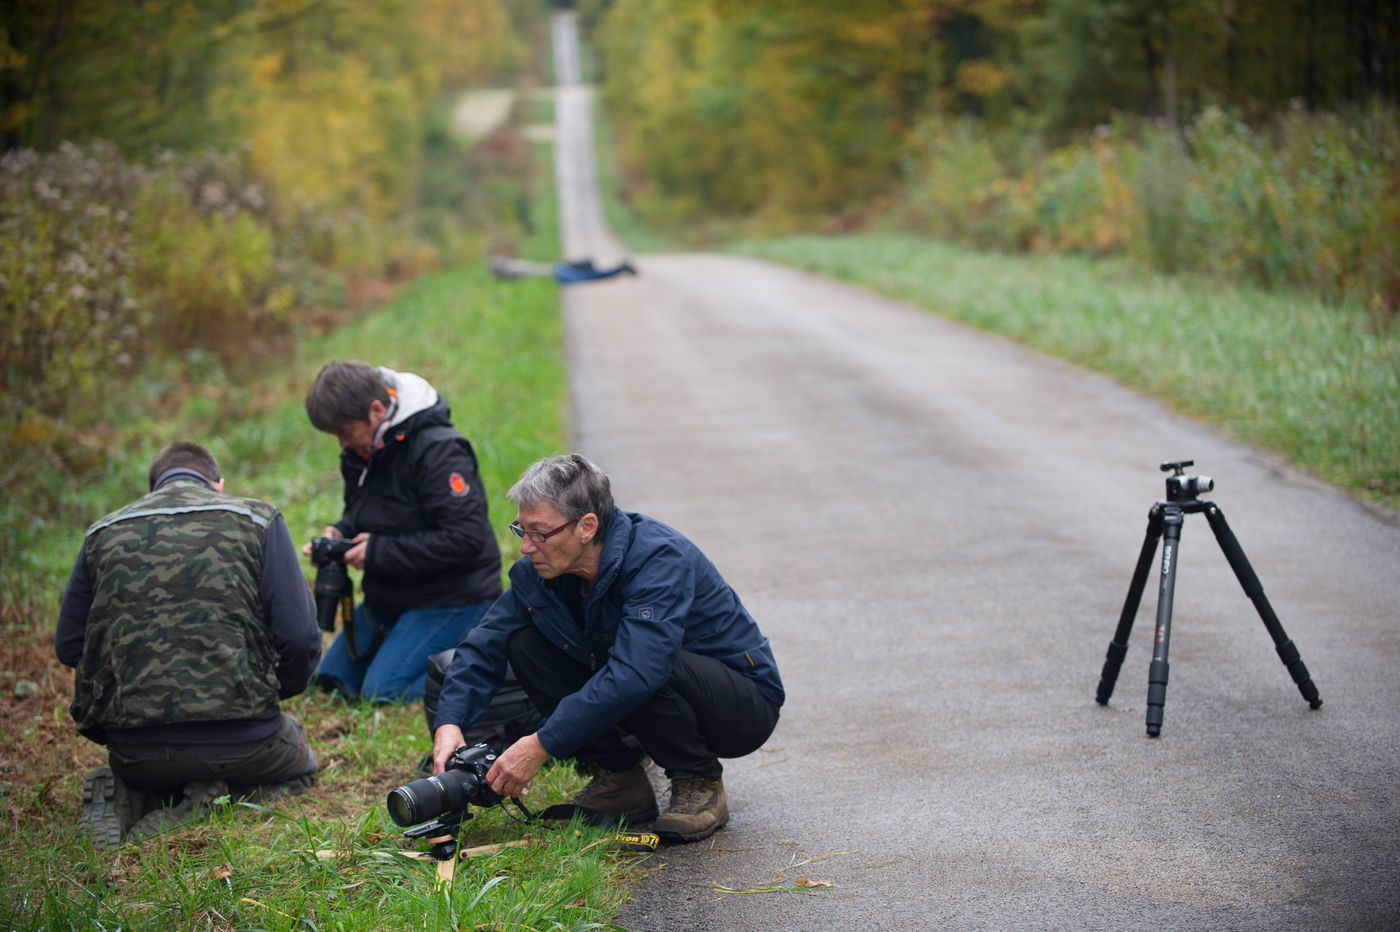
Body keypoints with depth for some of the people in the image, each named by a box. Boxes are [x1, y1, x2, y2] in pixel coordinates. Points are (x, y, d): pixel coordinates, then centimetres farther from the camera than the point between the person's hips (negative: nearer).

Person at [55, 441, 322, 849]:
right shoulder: (257, 520, 3)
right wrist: (271, 694, 15)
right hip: (240, 740, -3)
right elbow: (299, 636, -5)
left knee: (140, 778, 39)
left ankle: (123, 801, 1)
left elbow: (68, 645, 11)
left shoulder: (103, 534, 11)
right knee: (298, 766, 30)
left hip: (135, 750, 3)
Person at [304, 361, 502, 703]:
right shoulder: (361, 450, 3)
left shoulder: (438, 451, -23)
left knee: (383, 693, -18)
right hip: (390, 597, 9)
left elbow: (465, 538, -28)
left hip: (452, 597, -9)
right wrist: (339, 533, -5)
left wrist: (379, 552, -24)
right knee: (333, 679, 11)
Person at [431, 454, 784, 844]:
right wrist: (449, 723, -22)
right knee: (525, 644, -10)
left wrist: (541, 745, -42)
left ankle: (701, 784, -11)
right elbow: (485, 644, -4)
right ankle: (620, 780, -3)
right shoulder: (539, 570, -9)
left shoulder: (660, 559, -31)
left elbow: (635, 674, -43)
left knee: (645, 670, -38)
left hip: (744, 703, -7)